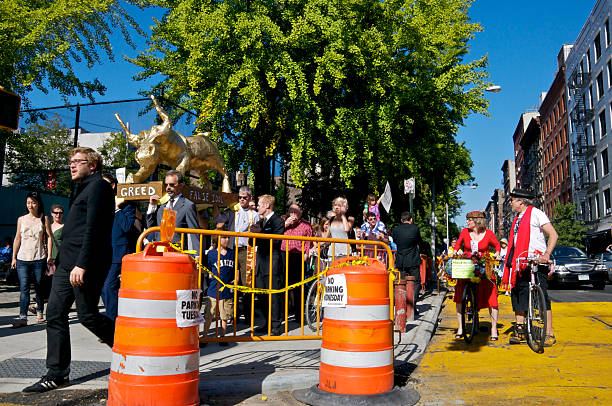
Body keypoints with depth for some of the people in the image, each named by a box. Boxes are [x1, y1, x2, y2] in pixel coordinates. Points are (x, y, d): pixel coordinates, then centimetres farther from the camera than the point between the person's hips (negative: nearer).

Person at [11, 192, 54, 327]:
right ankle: (23, 317, -9)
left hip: (39, 259, -1)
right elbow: (17, 239, 14)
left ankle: (39, 313, 21)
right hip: (22, 259, 1)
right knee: (24, 288, -7)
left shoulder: (44, 219, 4)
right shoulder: (21, 219, 10)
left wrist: (49, 256, -4)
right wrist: (13, 257, 11)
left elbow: (49, 237, 2)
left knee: (39, 287, 7)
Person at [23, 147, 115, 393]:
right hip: (67, 263, 10)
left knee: (87, 315, -3)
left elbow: (93, 228, -18)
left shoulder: (98, 186, -8)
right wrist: (63, 261, 19)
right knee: (55, 315, 6)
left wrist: (82, 264, -23)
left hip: (85, 265, -10)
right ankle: (56, 375, 13)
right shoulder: (84, 188, 23)